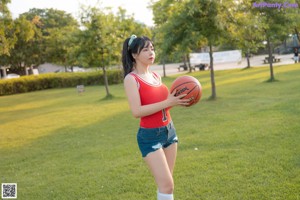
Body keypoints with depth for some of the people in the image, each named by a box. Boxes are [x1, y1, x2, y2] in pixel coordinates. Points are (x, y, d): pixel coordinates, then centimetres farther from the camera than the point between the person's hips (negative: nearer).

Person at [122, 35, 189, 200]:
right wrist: (168, 102, -24)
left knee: (165, 182, 12)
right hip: (149, 136, -7)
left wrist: (176, 100, -4)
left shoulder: (156, 76, 10)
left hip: (169, 131, 7)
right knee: (167, 184, -7)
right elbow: (137, 111, -22)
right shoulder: (131, 79, -12)